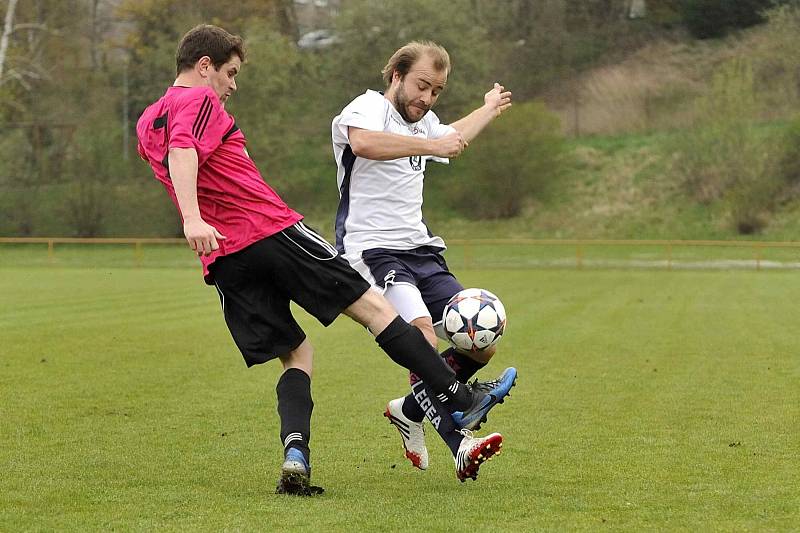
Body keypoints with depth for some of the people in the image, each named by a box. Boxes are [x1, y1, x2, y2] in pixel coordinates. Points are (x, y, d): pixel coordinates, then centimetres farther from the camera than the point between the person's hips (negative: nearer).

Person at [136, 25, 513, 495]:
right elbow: (182, 149, -23)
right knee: (374, 306, 2)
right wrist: (193, 219, -36)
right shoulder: (200, 100, -4)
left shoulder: (146, 123, 21)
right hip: (273, 230, -7)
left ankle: (295, 453, -13)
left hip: (225, 261, 7)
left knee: (296, 356, 12)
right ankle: (460, 397, 2)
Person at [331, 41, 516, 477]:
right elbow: (363, 142, -31)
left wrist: (489, 109, 62)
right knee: (424, 337, -29)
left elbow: (453, 138, 48)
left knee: (482, 345, -1)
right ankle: (457, 443, -33)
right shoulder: (369, 107, -5)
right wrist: (430, 145, -32)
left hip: (421, 251, 9)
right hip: (372, 249, -9)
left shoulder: (424, 123, 21)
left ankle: (409, 410, 18)